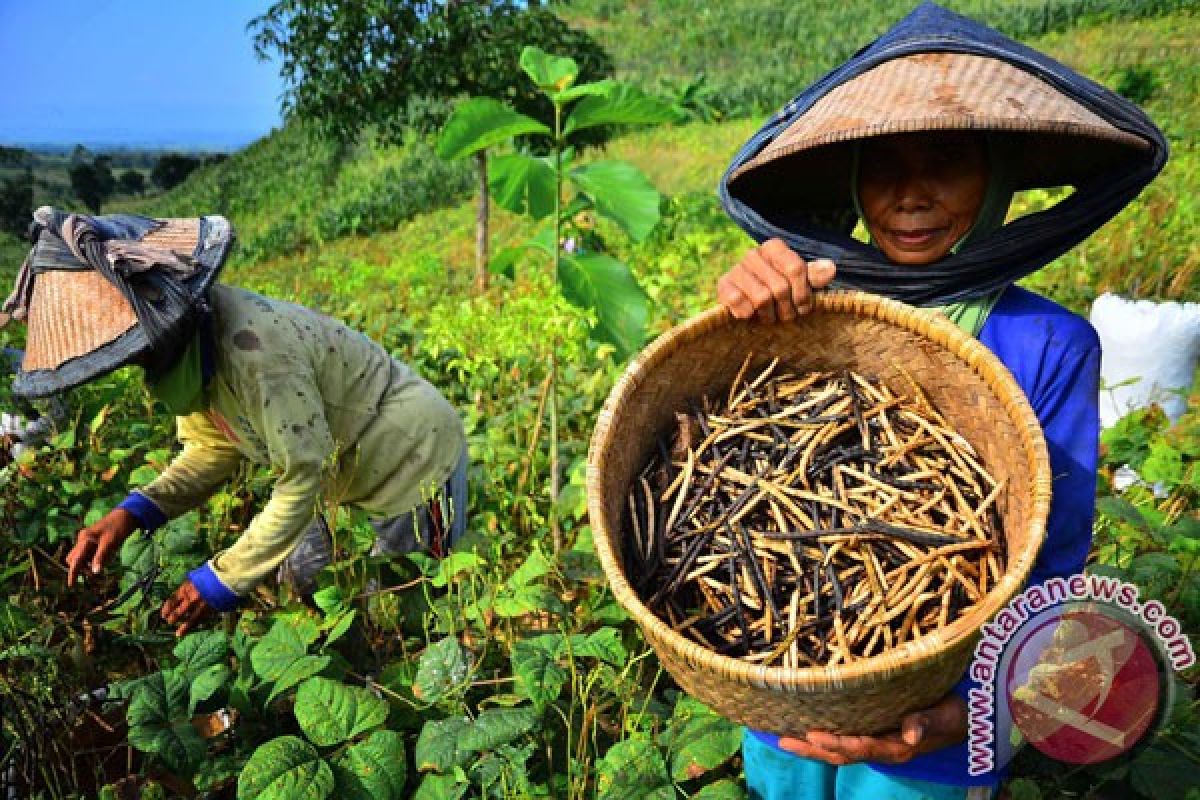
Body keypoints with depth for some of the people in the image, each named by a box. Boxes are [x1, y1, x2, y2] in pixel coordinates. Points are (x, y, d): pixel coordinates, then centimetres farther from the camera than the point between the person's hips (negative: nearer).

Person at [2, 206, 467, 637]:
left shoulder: (250, 346, -35)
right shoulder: (184, 346, -7)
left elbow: (303, 478, -30)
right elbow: (214, 448, 1)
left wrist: (222, 581, -23)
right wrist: (131, 513, -14)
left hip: (413, 454, -8)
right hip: (341, 468, 8)